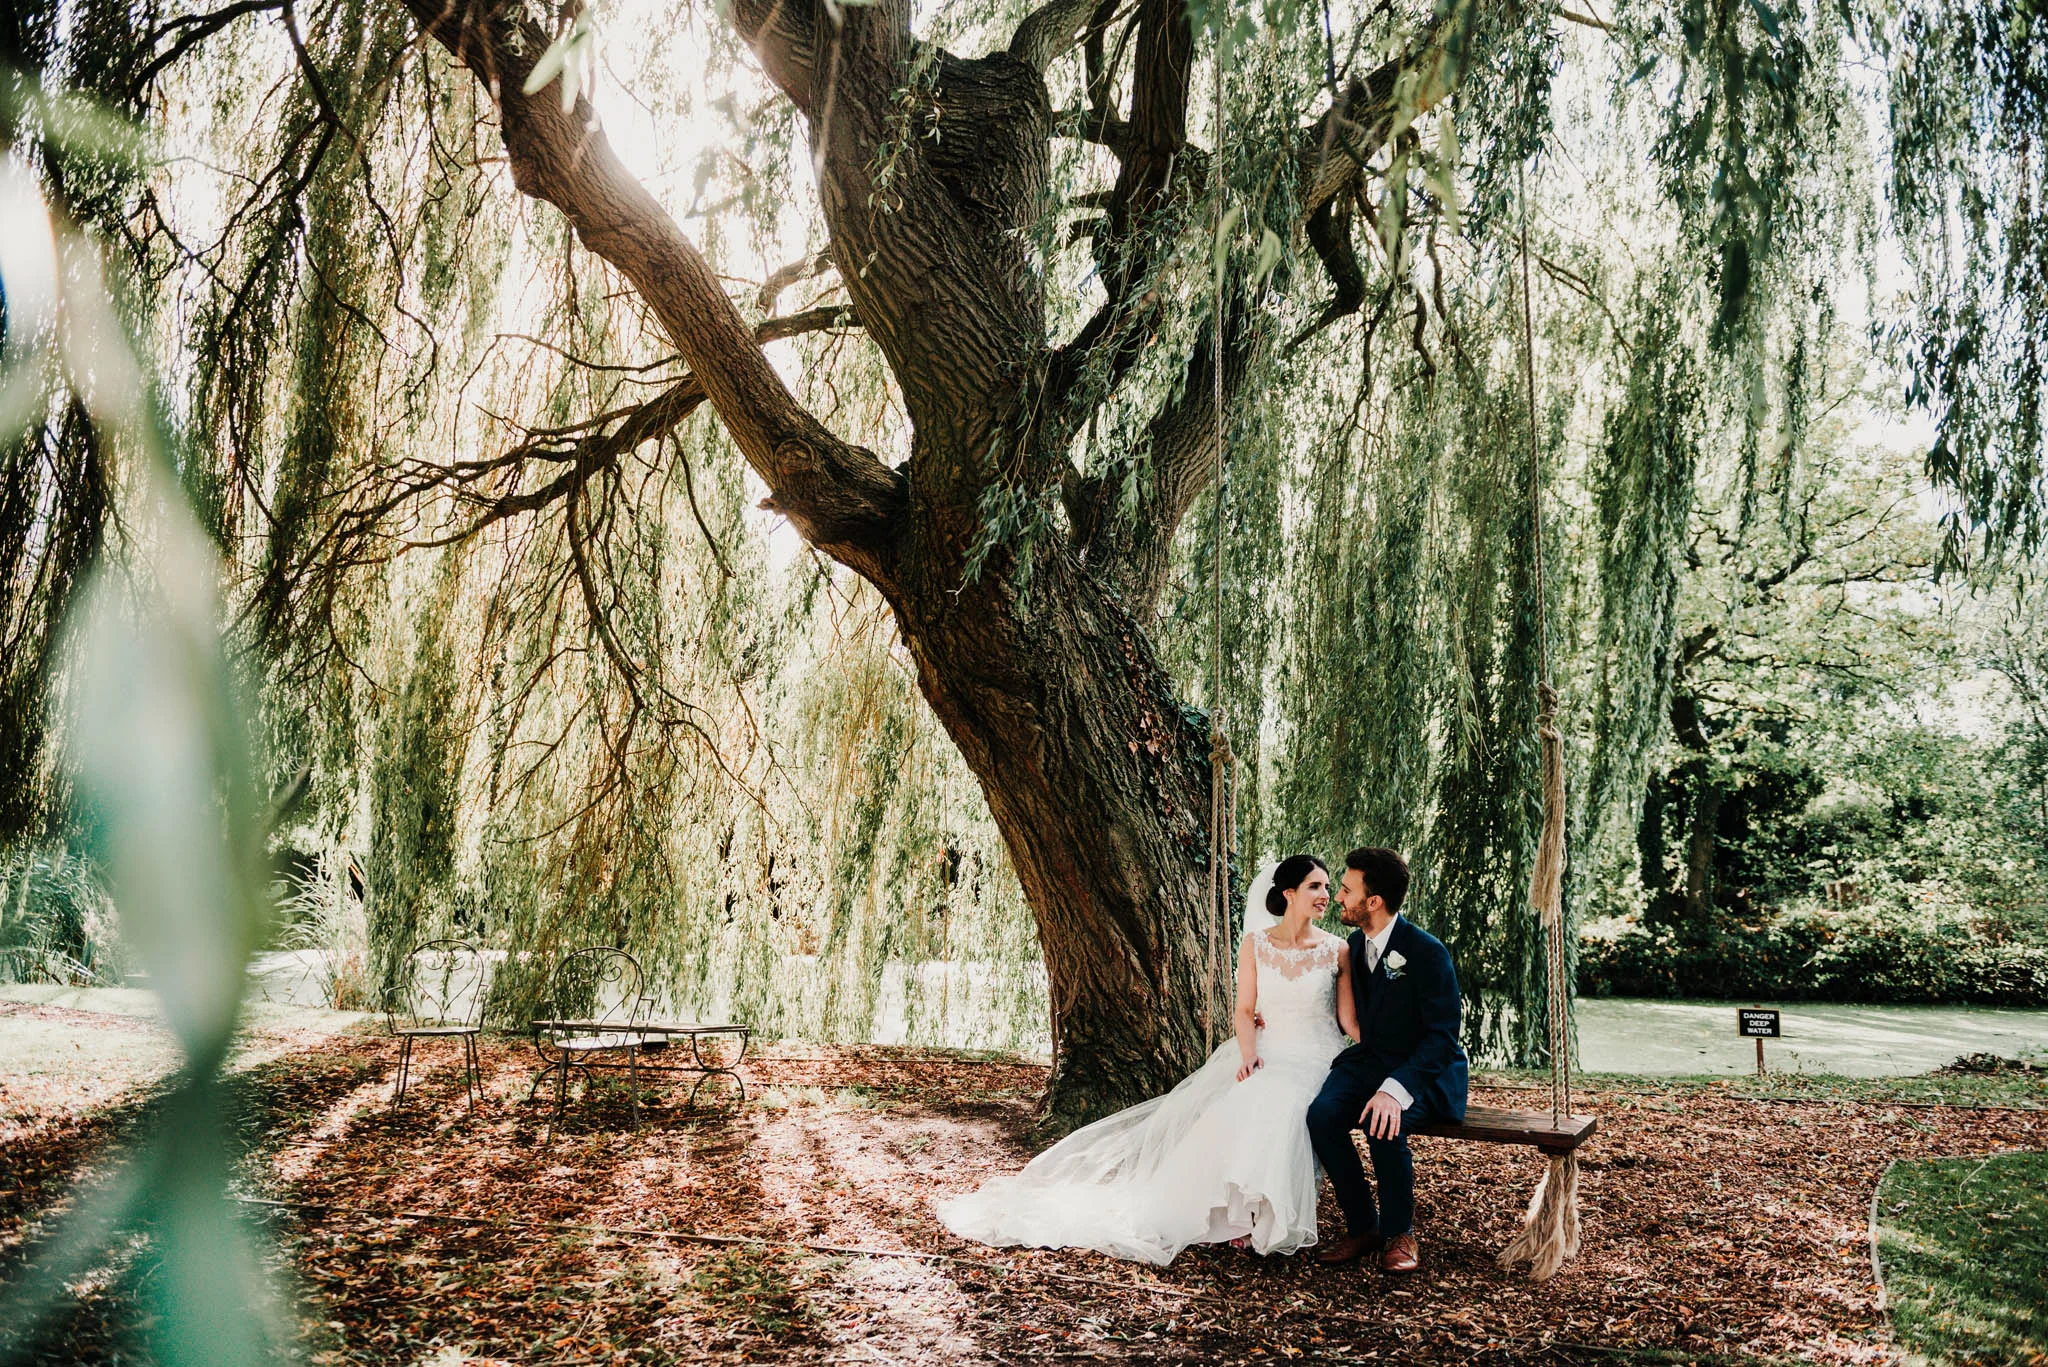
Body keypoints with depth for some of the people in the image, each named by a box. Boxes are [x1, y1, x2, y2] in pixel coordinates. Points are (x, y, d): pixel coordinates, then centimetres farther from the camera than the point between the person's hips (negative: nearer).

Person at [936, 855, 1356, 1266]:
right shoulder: (1255, 944, 4)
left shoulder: (1335, 950, 2)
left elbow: (1349, 1020, 1)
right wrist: (1248, 1055, -16)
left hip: (1313, 1060, -2)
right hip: (1264, 1054, 2)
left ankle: (1260, 1218, -23)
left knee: (1270, 1107, -33)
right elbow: (1245, 1011, 3)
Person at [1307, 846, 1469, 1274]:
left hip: (1424, 1070, -6)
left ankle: (1400, 1233, -8)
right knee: (1322, 1115, -25)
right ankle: (1362, 1227, -7)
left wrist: (1396, 1089, -33)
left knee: (1382, 1125, -35)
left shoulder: (1426, 951, -15)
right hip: (1368, 1060, 6)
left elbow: (1442, 1036, -19)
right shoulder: (1355, 944, 8)